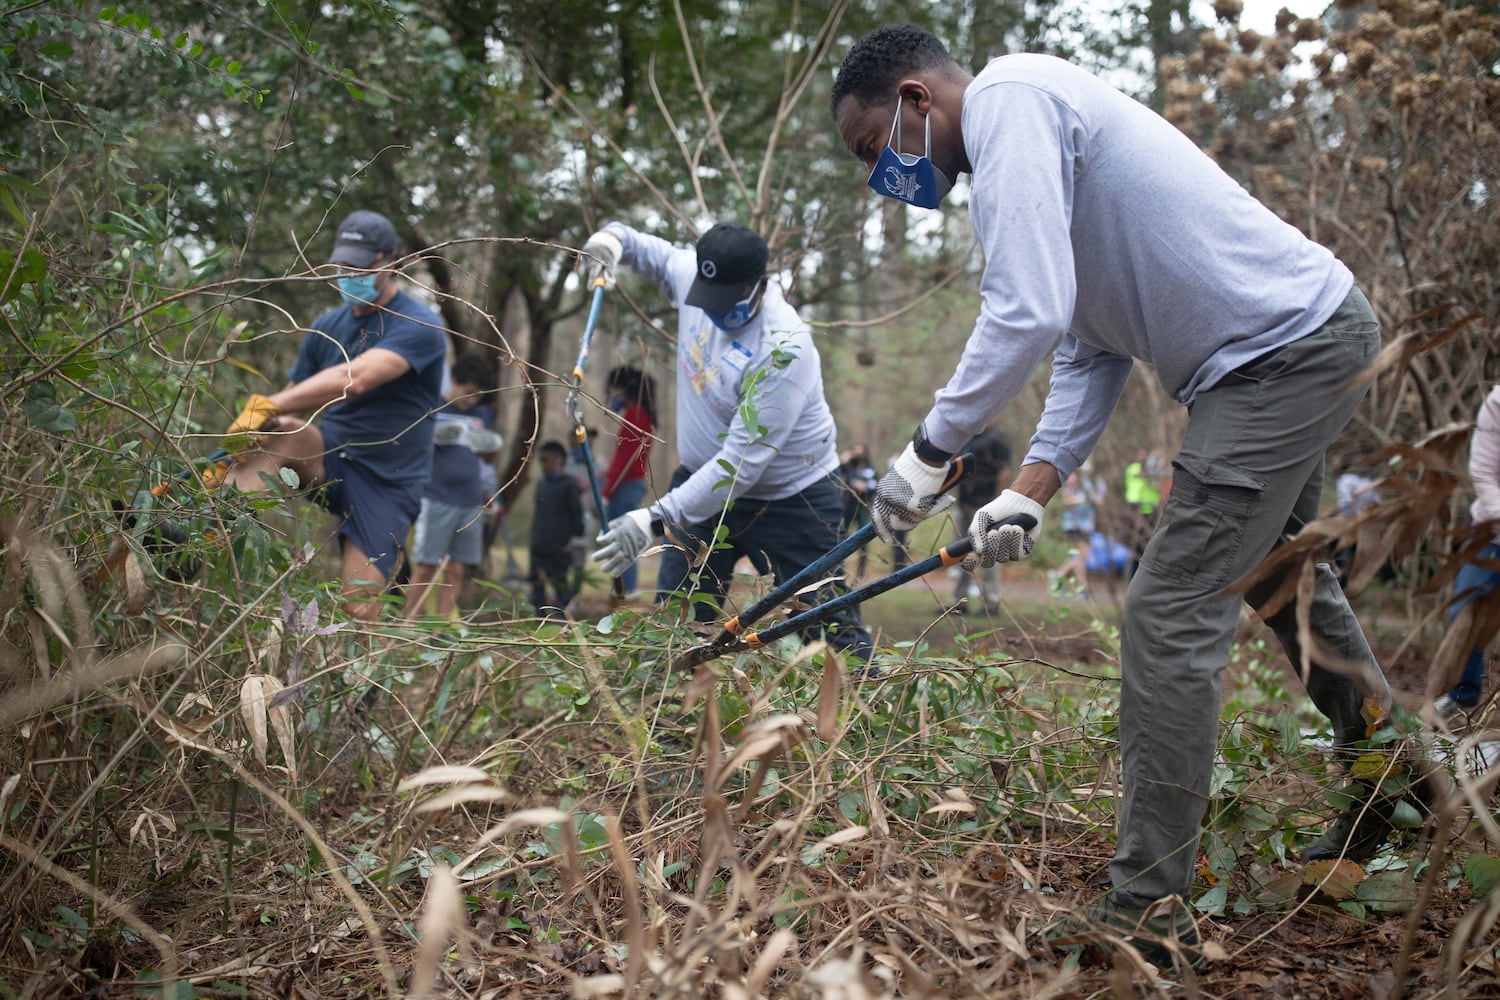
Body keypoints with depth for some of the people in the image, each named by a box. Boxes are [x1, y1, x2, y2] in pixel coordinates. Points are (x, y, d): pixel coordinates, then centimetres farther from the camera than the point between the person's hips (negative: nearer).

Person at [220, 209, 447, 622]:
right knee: (282, 433, -28)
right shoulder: (327, 327, 9)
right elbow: (295, 399, 11)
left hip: (386, 481, -4)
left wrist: (270, 405, -37)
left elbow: (354, 379, -28)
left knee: (359, 611, -16)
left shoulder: (419, 325, -11)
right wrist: (232, 457, -6)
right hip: (330, 460, 4)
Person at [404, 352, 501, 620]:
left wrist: (491, 446, 1)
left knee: (456, 570, 3)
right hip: (436, 500, -4)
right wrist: (433, 436, -17)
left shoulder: (482, 415, 14)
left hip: (471, 503, 5)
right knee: (424, 567, -4)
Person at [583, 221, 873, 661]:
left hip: (788, 498, -6)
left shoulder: (783, 350, -30)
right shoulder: (693, 272, -10)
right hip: (703, 478, 6)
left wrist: (657, 519, -35)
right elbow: (656, 254, 17)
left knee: (830, 628, -2)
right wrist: (616, 238, -7)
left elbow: (741, 463, -32)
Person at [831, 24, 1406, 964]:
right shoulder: (1031, 116, 16)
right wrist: (1031, 491, 4)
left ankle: (1150, 908, -3)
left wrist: (929, 451, -18)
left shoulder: (1009, 97, -16)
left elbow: (1028, 315, -28)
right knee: (1285, 584, 26)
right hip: (1315, 333, 11)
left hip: (1286, 352, -11)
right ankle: (1395, 794, 44)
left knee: (1169, 618, -10)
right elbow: (1091, 349, 14)